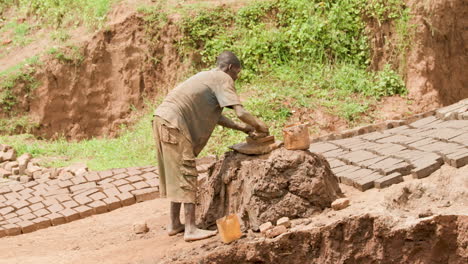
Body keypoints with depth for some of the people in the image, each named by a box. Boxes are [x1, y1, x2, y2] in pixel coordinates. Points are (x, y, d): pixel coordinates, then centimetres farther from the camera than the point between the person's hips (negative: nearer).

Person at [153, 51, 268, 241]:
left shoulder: (208, 77, 25)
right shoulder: (223, 79, -4)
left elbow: (215, 116, 25)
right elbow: (241, 113, -14)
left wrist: (241, 128, 21)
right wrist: (260, 126, 3)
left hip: (163, 120, 10)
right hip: (173, 124, -10)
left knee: (176, 175, 16)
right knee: (186, 175, -6)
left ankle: (174, 224, 23)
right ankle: (191, 229, -6)